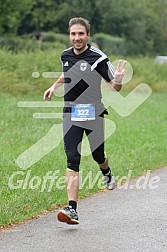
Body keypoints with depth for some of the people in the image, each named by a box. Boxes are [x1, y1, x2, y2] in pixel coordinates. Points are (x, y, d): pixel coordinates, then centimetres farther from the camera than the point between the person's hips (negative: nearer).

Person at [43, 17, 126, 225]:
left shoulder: (98, 58, -10)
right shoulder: (65, 55, 5)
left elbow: (115, 87, -9)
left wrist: (118, 80, -29)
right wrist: (54, 86, 22)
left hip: (93, 114, -2)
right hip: (71, 113, 3)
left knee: (98, 156, 11)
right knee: (72, 160, -11)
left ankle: (107, 173, 51)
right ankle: (72, 209, -18)